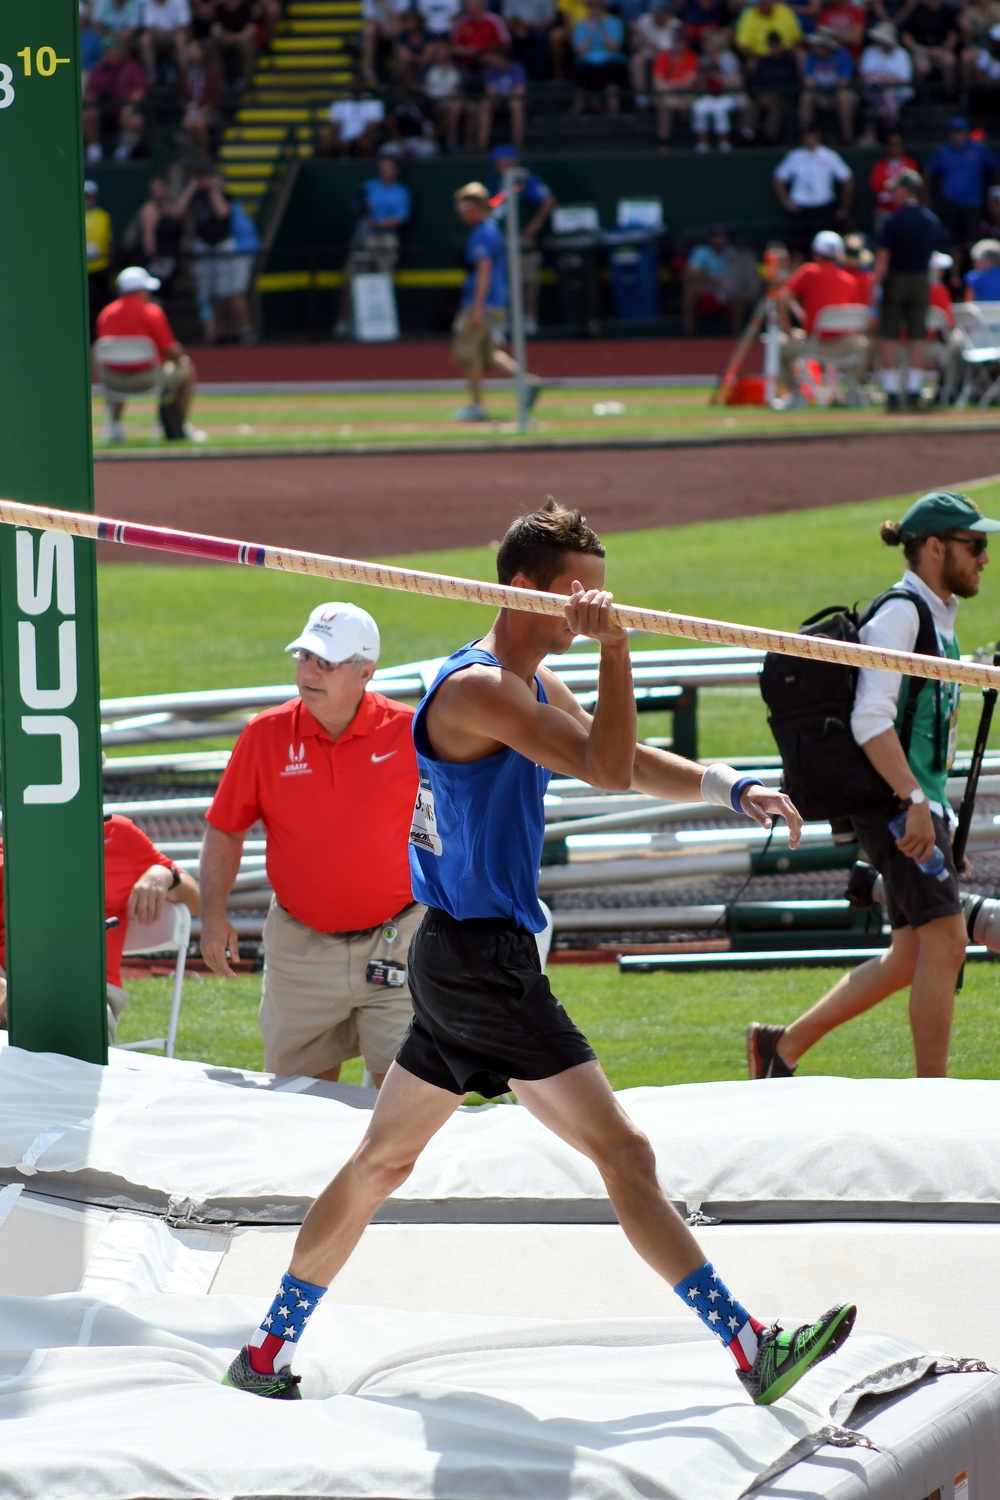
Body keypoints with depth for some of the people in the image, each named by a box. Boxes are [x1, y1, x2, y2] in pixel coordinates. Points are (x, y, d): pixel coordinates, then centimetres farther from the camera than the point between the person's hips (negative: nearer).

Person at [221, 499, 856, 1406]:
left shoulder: (534, 686, 16)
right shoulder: (478, 689, -17)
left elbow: (628, 764, 22)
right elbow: (610, 770, -25)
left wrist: (728, 787, 6)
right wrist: (614, 649, -27)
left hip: (467, 962, 11)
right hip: (480, 958, -11)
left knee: (382, 1162, 16)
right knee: (622, 1151, -12)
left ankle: (268, 1350, 23)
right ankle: (750, 1349, -15)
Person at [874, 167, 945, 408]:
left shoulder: (893, 221, -12)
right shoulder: (933, 221, 3)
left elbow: (884, 256, -14)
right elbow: (935, 251, 10)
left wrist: (875, 286, -13)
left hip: (895, 280, -4)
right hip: (921, 280, 4)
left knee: (889, 338, 2)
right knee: (917, 339, 7)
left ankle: (891, 394, -1)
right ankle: (913, 394, 5)